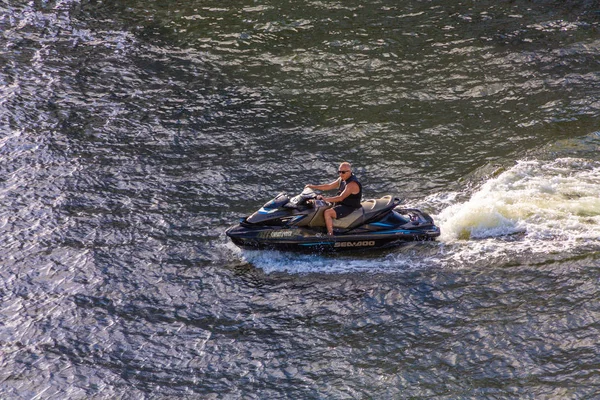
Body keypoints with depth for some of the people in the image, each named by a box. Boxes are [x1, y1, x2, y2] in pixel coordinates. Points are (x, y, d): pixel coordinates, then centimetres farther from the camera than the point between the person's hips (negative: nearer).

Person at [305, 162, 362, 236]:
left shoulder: (352, 184, -24)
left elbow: (340, 198, -32)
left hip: (349, 207, -11)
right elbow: (329, 186, 13)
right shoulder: (342, 179, 7)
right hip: (342, 204, 11)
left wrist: (325, 199, -35)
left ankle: (330, 234, -26)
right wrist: (313, 187, 7)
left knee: (327, 212, -27)